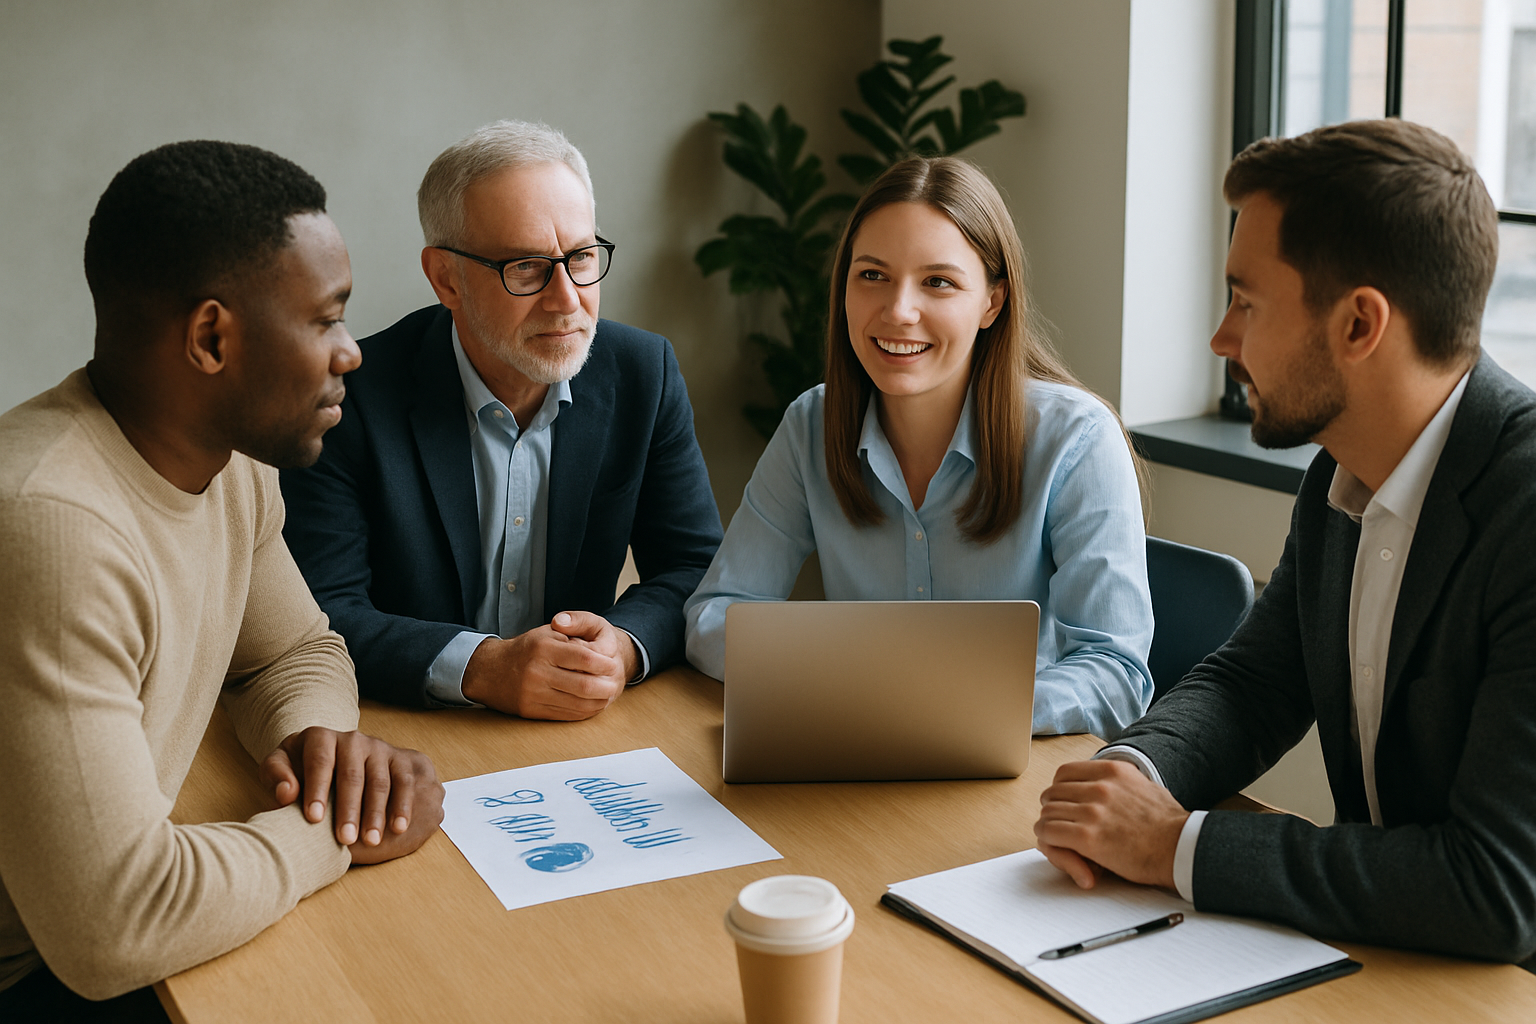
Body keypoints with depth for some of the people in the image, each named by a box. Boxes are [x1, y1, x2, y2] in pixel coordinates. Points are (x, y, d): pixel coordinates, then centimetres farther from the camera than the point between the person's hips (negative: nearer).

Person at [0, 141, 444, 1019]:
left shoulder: (233, 460, -2)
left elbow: (296, 649, 15)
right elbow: (117, 929, -34)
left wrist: (319, 732, -8)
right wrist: (336, 832, -18)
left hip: (110, 940, 8)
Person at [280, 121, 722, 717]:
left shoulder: (645, 375, 1)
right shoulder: (356, 395, -10)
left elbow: (695, 569, 3)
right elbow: (321, 614, -12)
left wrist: (623, 646, -18)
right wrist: (481, 668, -26)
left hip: (591, 737, 3)